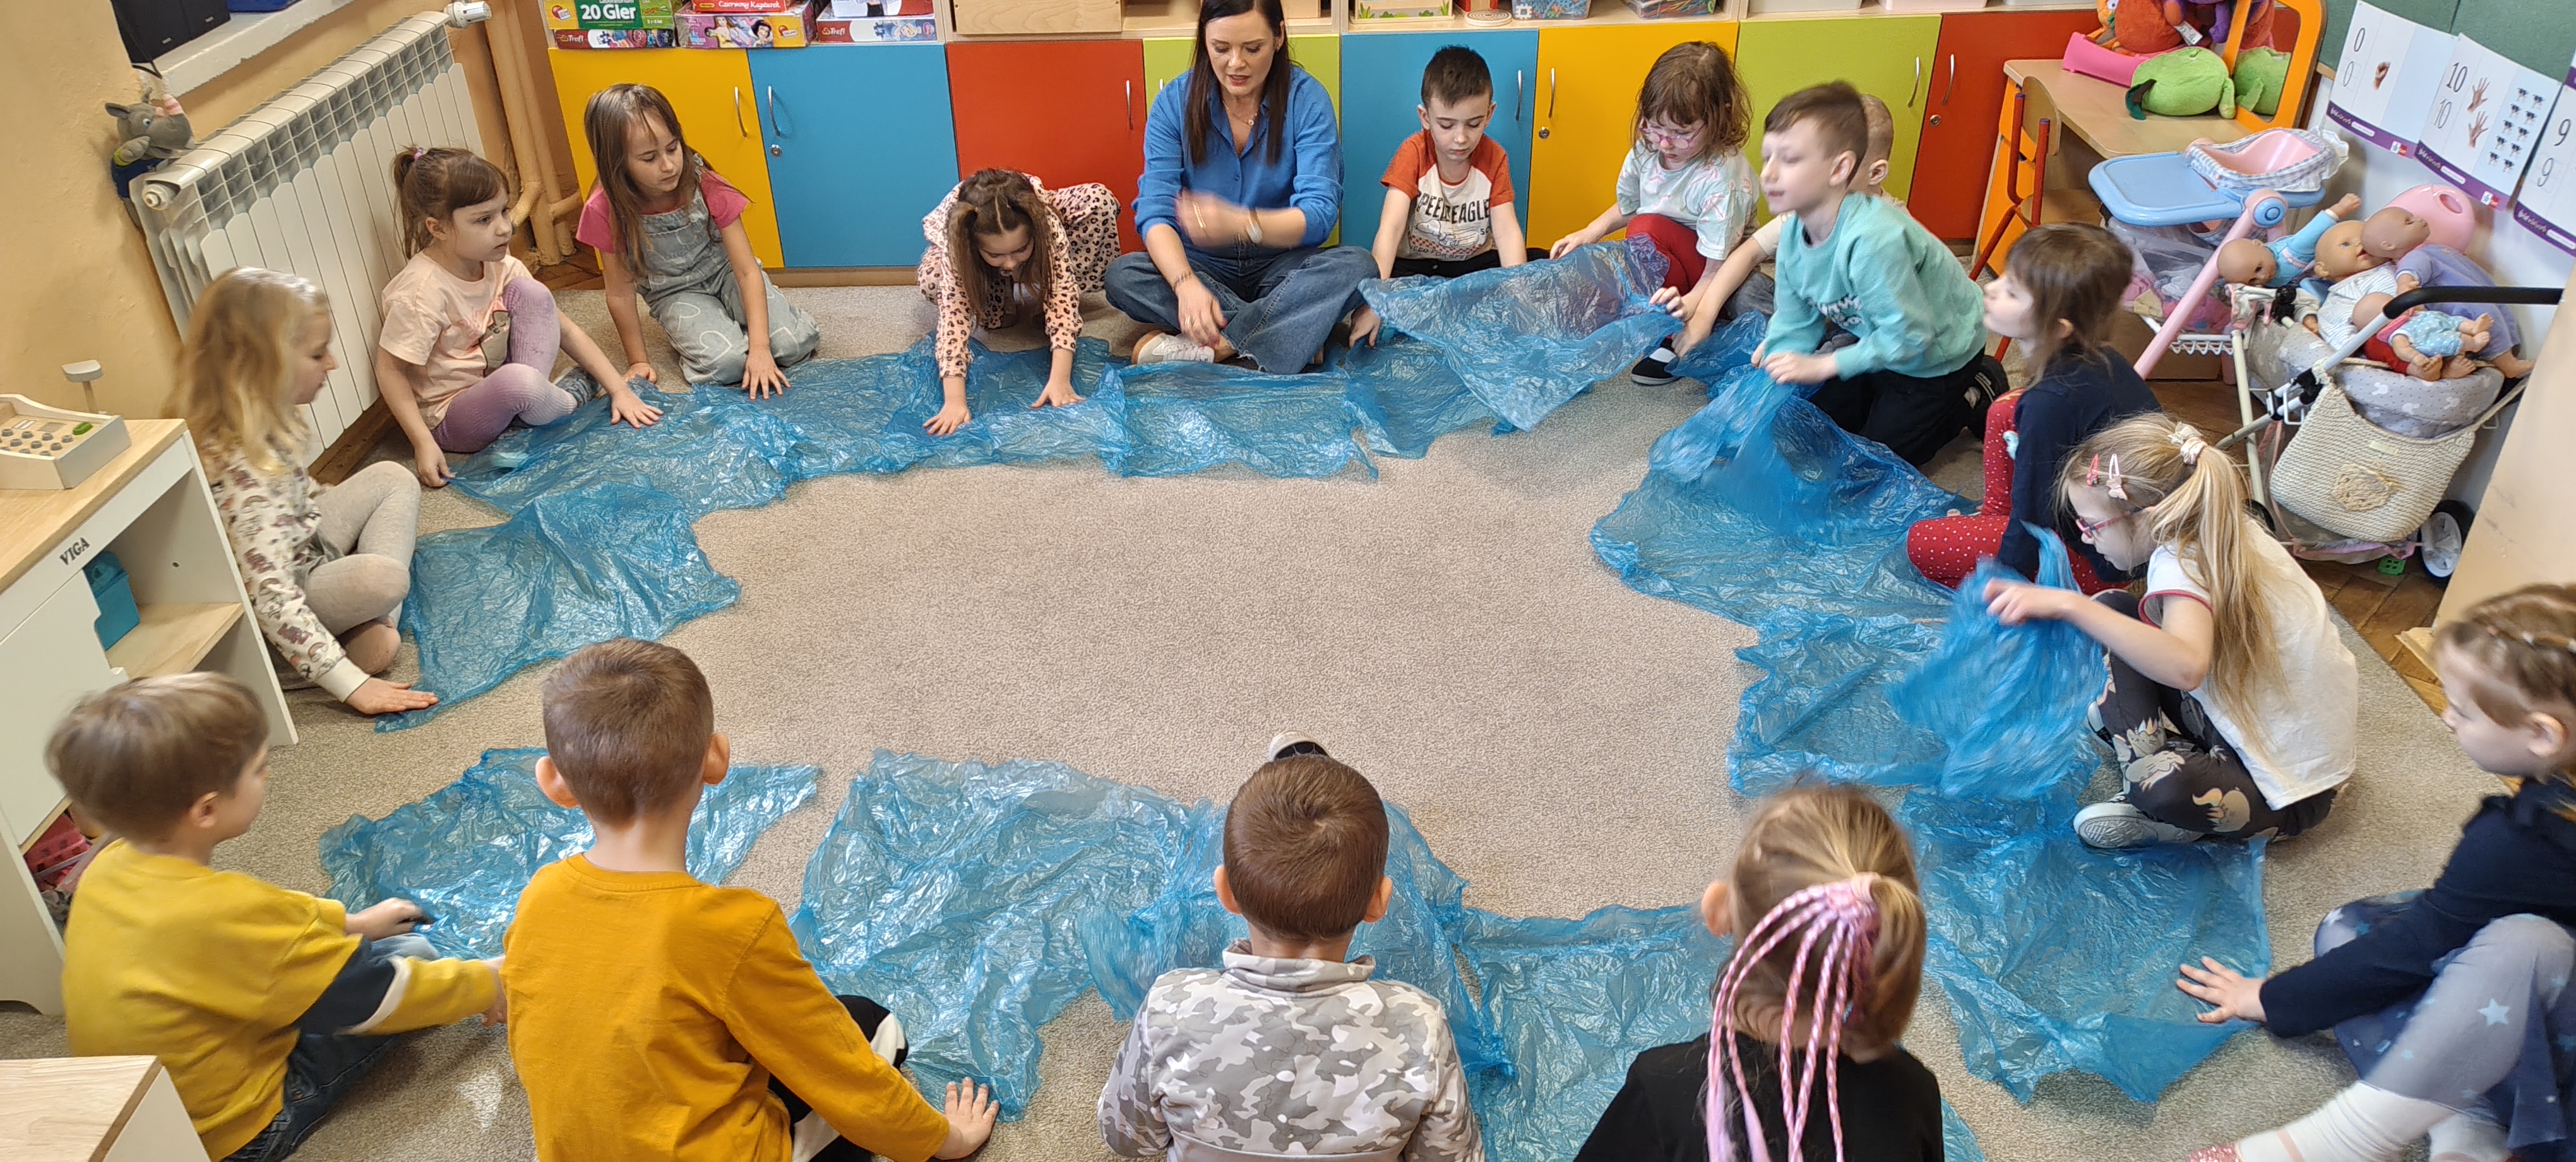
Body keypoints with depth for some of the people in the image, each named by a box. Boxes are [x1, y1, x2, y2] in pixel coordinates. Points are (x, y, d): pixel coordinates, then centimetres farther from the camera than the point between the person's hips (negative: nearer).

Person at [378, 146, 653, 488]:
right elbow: (390, 371, -19)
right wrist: (423, 443, -25)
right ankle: (568, 400, -3)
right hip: (449, 419, -6)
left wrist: (619, 389, -8)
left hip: (497, 390, 6)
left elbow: (564, 330, -1)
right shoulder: (421, 292, -25)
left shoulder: (499, 266, -4)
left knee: (531, 293, -11)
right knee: (519, 382, -38)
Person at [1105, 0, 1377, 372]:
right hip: (1201, 265, 1)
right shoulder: (1176, 102, -8)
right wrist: (1187, 284, -38)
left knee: (1357, 266, -29)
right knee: (1123, 276, -27)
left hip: (1281, 264, -1)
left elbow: (1319, 215, -21)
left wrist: (1241, 223, -41)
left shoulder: (1307, 100, -11)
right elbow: (1155, 213, -17)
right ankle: (1291, 332, -24)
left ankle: (1198, 347, -28)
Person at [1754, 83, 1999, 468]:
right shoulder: (1793, 233, -14)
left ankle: (1975, 396, 17)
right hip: (1878, 341, 8)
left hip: (1937, 356, -8)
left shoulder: (1872, 239, -40)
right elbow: (1795, 322, -5)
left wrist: (1823, 366, -32)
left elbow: (1909, 335, -34)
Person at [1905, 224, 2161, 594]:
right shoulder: (2094, 359, -4)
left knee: (1923, 544, -6)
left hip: (2101, 562, -9)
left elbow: (2033, 514, -23)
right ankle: (1995, 519, 18)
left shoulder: (2052, 402, -32)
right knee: (2006, 412, 12)